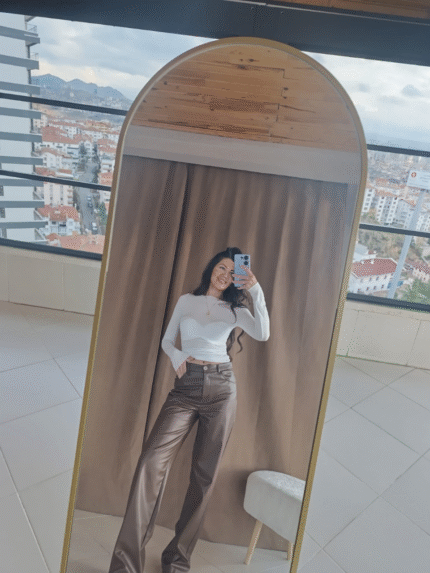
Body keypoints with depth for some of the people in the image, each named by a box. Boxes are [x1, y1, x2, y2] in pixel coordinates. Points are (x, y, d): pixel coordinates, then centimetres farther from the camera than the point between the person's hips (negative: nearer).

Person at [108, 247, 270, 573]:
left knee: (205, 473, 4)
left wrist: (256, 292, -15)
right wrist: (177, 357, -5)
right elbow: (167, 340, 16)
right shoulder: (187, 301, 13)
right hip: (186, 386, 0)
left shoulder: (235, 309, 10)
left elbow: (262, 334, -9)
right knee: (152, 461, -15)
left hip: (221, 387, 0)